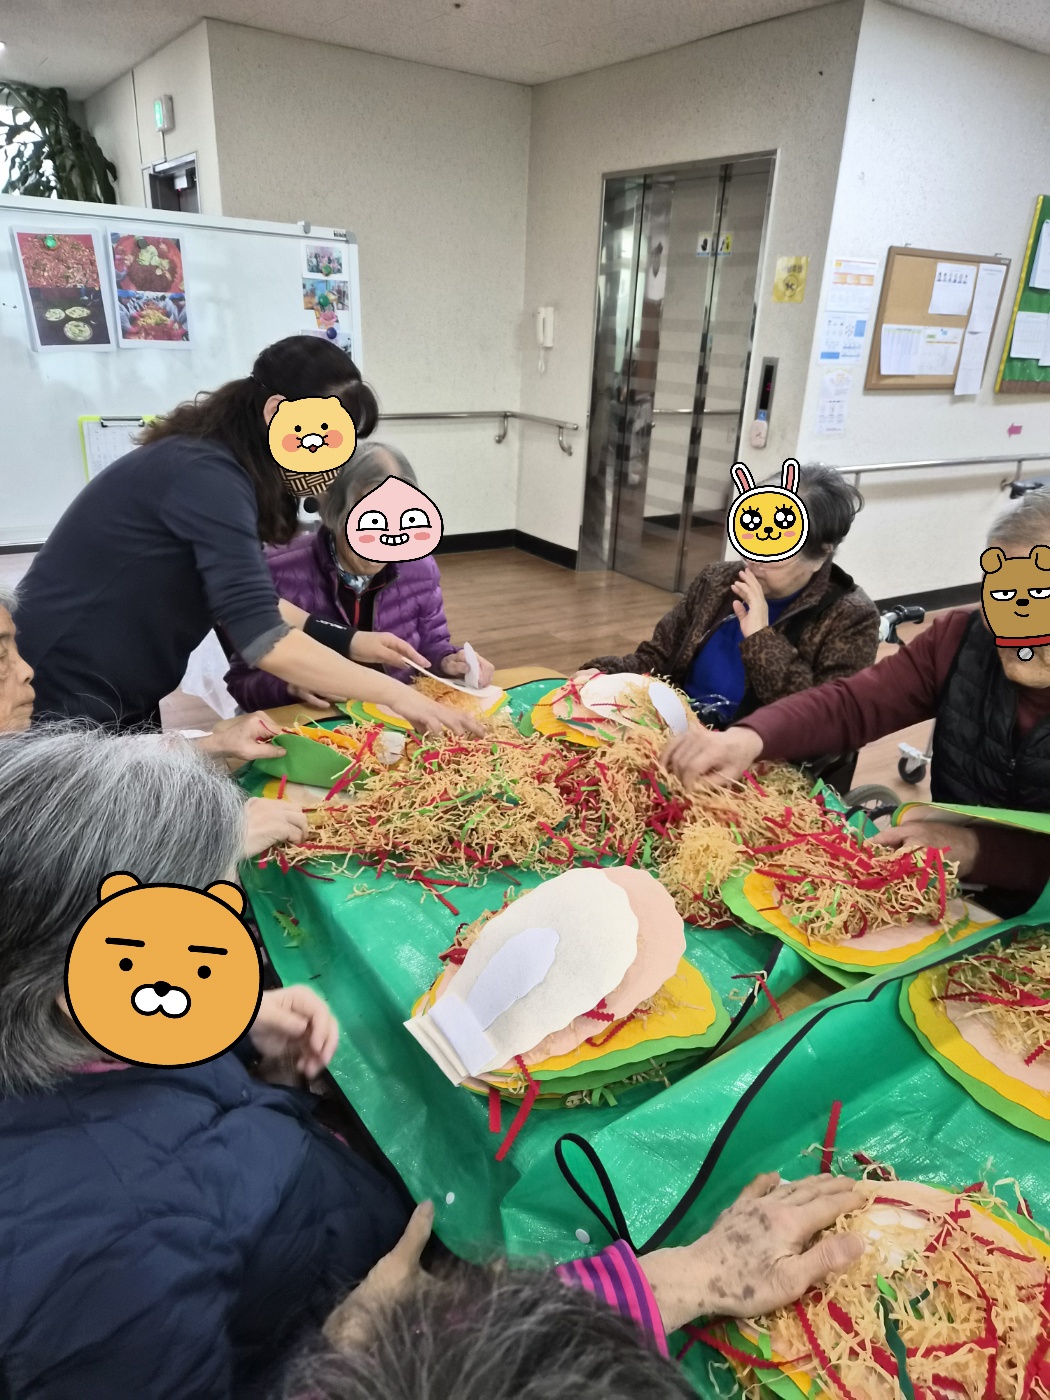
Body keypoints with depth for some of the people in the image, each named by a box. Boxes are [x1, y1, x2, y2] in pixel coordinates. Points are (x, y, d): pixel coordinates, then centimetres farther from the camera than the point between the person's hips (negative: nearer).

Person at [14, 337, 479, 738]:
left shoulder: (216, 463, 5)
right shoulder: (205, 476, -25)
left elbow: (249, 598, 8)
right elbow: (263, 638, -33)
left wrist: (350, 641, -1)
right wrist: (394, 693, -30)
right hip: (62, 702, -9)